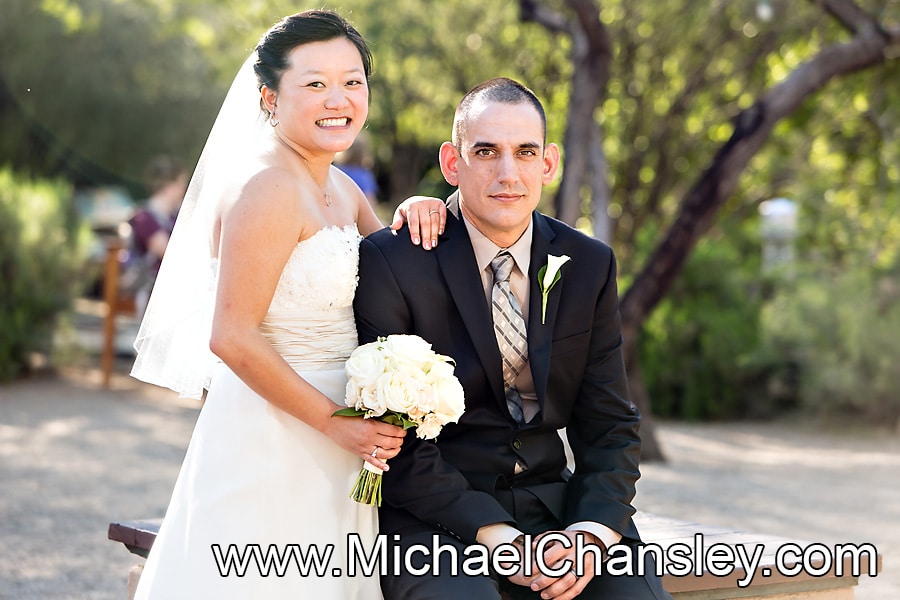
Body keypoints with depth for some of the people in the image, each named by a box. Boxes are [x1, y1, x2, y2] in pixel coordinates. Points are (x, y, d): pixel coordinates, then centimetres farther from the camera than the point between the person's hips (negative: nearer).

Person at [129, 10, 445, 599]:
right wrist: (334, 421, -17)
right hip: (268, 446, -9)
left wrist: (418, 215, -1)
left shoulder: (340, 188, 10)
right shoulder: (270, 186, -17)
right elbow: (231, 337, -22)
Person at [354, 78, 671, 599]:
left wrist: (591, 535, -12)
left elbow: (610, 425, 6)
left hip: (551, 503, 4)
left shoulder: (589, 264, 4)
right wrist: (498, 538, -20)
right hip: (435, 516, -4)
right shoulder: (388, 263, -9)